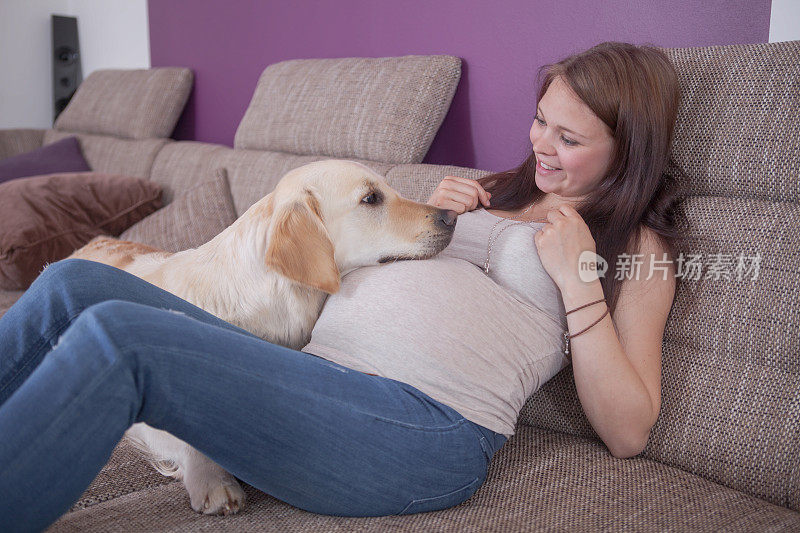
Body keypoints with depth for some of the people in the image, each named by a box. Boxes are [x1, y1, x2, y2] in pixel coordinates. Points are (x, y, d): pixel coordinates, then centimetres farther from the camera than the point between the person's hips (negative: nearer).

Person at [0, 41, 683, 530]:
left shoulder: (638, 245, 12)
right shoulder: (498, 192, 28)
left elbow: (628, 432, 2)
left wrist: (576, 279, -4)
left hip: (424, 423, -7)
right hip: (312, 381, 7)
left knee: (119, 337, -26)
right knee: (76, 283, -10)